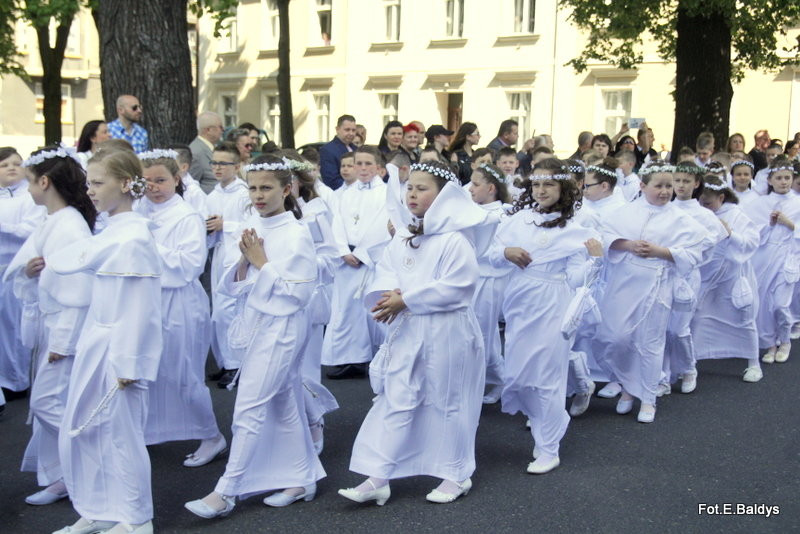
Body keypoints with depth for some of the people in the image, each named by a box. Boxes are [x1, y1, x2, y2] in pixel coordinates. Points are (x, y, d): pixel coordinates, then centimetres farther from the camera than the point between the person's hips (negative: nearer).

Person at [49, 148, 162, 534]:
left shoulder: (133, 238, -18)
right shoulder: (109, 234, 10)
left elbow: (141, 307, -19)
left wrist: (128, 363, -17)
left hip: (119, 348, -9)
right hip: (96, 343, 9)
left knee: (120, 432, 2)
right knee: (82, 430, 14)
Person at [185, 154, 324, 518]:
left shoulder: (296, 234, -13)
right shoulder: (252, 227, 6)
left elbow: (298, 292, -17)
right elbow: (234, 286, 7)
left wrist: (262, 262, -16)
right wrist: (245, 261, -12)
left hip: (281, 327, -7)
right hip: (254, 323, 7)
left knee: (249, 408, -6)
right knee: (284, 405, 15)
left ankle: (226, 491, 1)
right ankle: (302, 479, 27)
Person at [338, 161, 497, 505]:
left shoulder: (454, 239, -13)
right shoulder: (402, 237, 10)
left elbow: (455, 286, -21)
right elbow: (386, 272, 8)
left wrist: (405, 300, -20)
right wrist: (389, 295, -16)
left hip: (446, 331, -6)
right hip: (406, 330, 6)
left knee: (446, 401, 7)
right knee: (394, 400, 4)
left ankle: (456, 475, 25)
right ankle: (377, 479, 7)